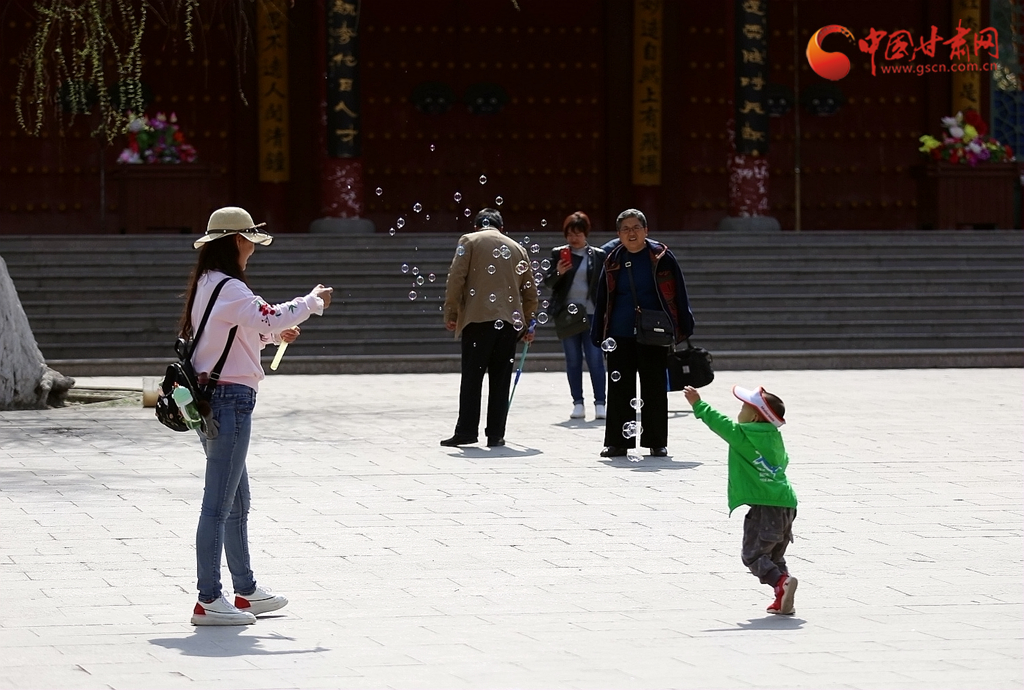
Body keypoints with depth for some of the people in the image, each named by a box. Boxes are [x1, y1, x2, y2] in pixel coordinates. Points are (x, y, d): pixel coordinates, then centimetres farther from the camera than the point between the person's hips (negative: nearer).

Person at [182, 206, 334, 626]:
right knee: (219, 504, -8)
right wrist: (314, 302, -9)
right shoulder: (227, 288, -15)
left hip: (214, 398, 11)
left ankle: (246, 591, 29)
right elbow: (269, 317, -24)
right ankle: (208, 602, -6)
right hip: (230, 398, -11)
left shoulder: (208, 285, 15)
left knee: (237, 503, 19)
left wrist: (274, 334, 18)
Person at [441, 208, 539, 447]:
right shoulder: (517, 248, 18)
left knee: (471, 377, -1)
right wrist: (528, 324, 29)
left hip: (478, 319, -3)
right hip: (510, 320, 3)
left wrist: (450, 314, 2)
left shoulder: (469, 241, 7)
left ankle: (466, 430, -5)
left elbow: (456, 279, -4)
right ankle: (496, 434, 3)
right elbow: (530, 291, 19)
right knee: (500, 380, 5)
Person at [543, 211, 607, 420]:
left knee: (595, 359, -6)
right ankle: (578, 403, 8)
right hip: (567, 313, 1)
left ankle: (600, 403, -5)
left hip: (591, 313, -1)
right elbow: (548, 282, 6)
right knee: (573, 360, 4)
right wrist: (558, 273, -15)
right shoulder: (558, 254, 6)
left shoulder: (598, 256, 5)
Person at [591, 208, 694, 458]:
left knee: (655, 390, 4)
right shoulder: (613, 261, 8)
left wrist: (684, 328, -4)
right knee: (620, 390, 5)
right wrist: (598, 335, 9)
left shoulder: (661, 257, -1)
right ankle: (617, 442, 11)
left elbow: (678, 293, 0)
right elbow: (602, 300, 13)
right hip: (620, 336, 3)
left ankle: (656, 442, 11)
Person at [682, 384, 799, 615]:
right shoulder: (775, 438, 15)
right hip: (786, 504, 8)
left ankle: (781, 582, -26)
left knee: (753, 554, -6)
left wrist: (698, 404, 9)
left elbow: (719, 422, -1)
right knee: (775, 556, 17)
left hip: (764, 506, -8)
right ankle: (783, 601, 9)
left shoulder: (742, 435, -7)